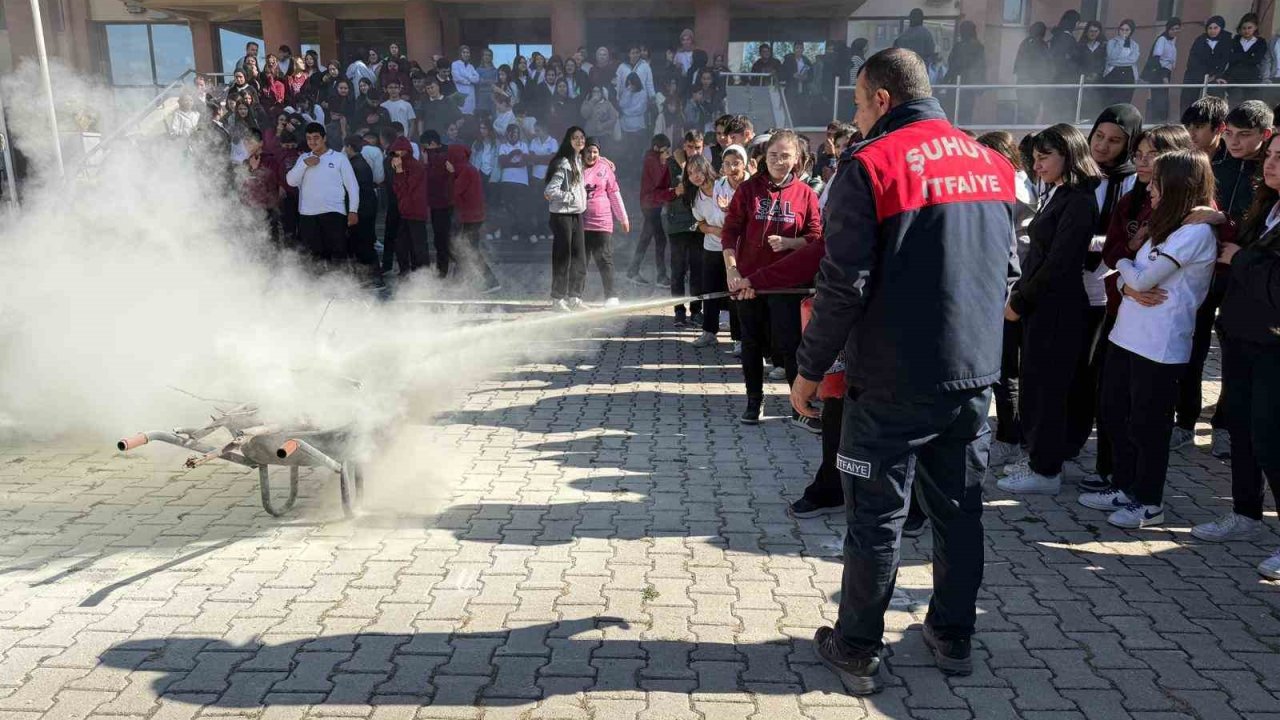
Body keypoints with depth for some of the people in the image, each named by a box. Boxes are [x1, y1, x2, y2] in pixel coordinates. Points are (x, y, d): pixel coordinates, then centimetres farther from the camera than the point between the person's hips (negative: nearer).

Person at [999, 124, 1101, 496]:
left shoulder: (1079, 202, -15)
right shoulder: (1056, 195, 13)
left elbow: (1059, 263, -18)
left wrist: (1019, 301, -11)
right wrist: (1018, 293, 6)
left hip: (1058, 309, -9)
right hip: (1038, 305, 9)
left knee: (1046, 387, -1)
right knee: (1033, 384, 14)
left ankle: (1046, 471, 11)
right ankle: (1038, 459, 26)